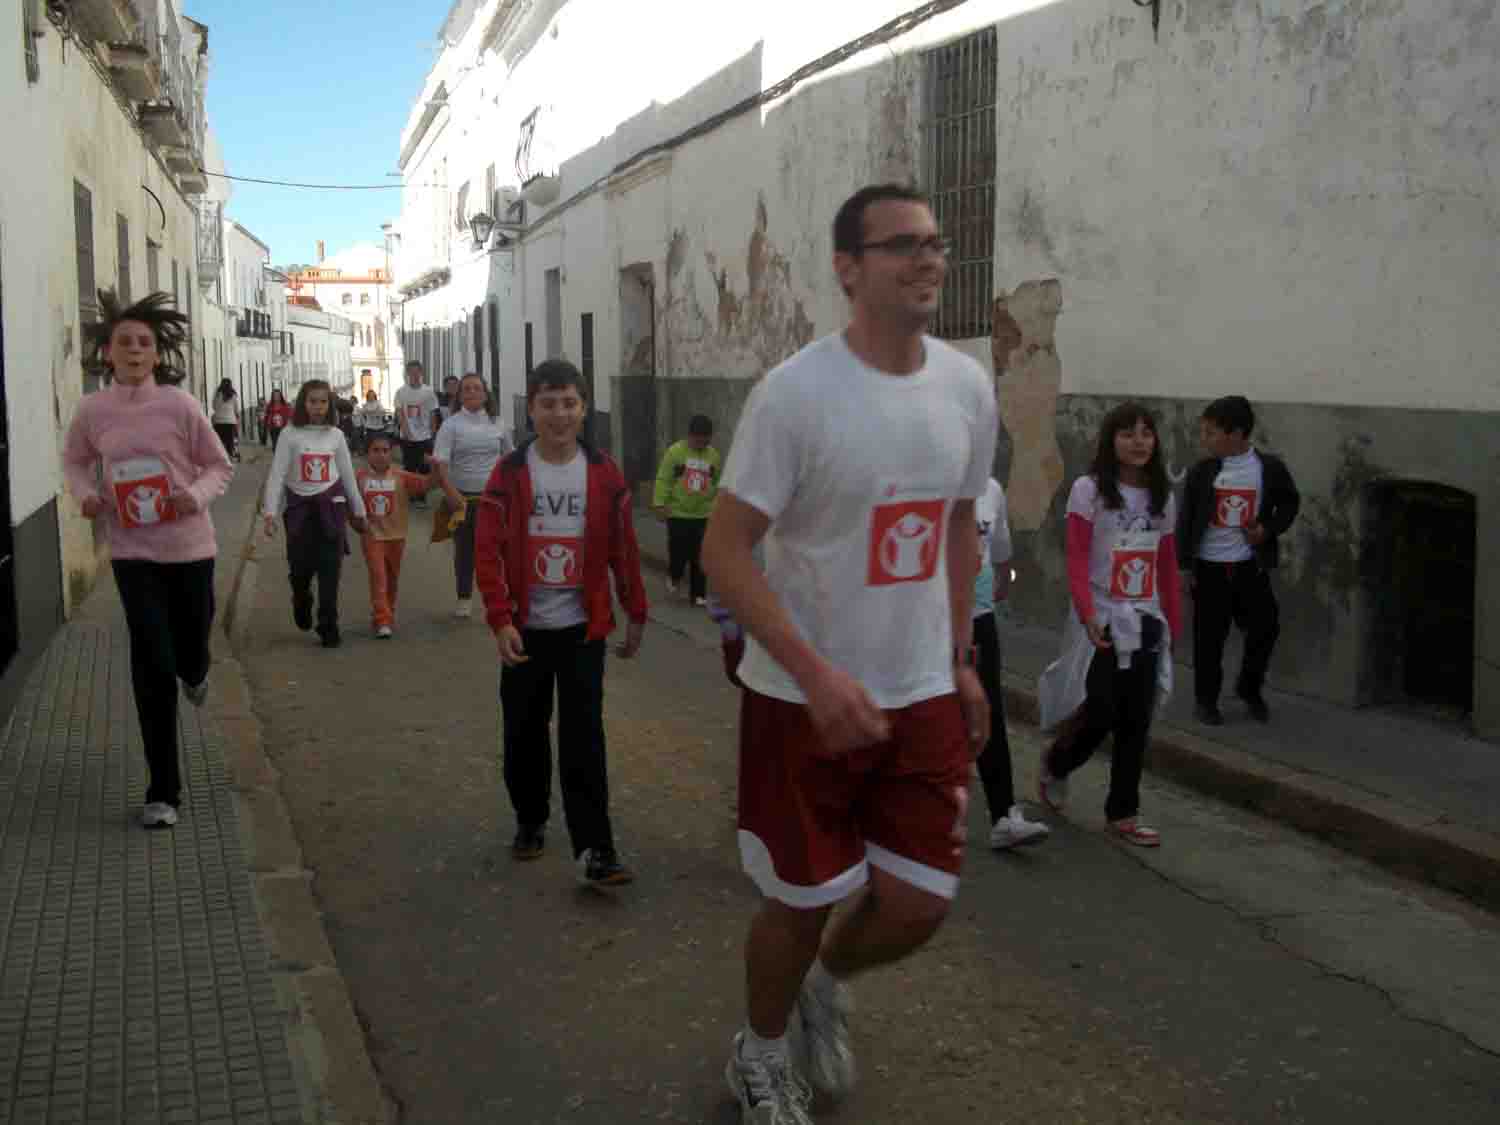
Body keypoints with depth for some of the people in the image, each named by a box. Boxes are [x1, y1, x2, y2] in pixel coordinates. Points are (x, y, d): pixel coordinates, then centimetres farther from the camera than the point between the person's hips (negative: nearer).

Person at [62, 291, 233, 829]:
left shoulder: (179, 404, -11)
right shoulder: (91, 410, -5)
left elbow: (219, 465, -1)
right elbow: (75, 460, 14)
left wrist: (197, 495, -21)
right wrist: (86, 495, -6)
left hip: (189, 546, 0)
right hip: (132, 552, 0)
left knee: (189, 653, 14)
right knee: (152, 665, -8)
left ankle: (194, 672, 58)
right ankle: (163, 791, 3)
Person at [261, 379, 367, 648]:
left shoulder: (336, 435, 3)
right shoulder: (291, 435, -4)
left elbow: (348, 475, 11)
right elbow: (276, 475, -7)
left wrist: (358, 511, 14)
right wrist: (270, 513, -15)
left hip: (330, 506, 1)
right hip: (299, 507, -1)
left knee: (330, 570, -3)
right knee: (301, 568, 2)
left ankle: (329, 627, 6)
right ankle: (301, 601, 37)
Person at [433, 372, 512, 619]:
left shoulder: (497, 424, 5)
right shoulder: (451, 425, -4)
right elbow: (439, 463, -12)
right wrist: (450, 492, -24)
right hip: (462, 496, -1)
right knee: (464, 548, 9)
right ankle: (463, 597, 22)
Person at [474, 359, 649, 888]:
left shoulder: (604, 474, 0)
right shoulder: (509, 474, -4)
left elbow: (623, 548, 6)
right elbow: (489, 550, -8)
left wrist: (636, 614, 9)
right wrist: (500, 620, -17)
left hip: (583, 628, -1)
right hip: (525, 628, 1)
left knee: (584, 740, -4)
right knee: (524, 734, 12)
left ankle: (594, 850, -4)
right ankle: (530, 821, 33)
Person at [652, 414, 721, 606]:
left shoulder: (713, 455, 6)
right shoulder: (675, 451, -7)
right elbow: (663, 480, -7)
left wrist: (716, 506, 21)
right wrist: (660, 503, -14)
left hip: (703, 515, 3)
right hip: (678, 513, -3)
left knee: (700, 558, 4)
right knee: (678, 553, -1)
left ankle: (698, 594, 13)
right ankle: (673, 577, 30)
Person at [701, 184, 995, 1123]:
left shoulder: (968, 386, 1)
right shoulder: (795, 392, -17)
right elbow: (725, 549, -17)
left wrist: (961, 661, 13)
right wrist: (815, 673, -26)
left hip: (923, 695, 5)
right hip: (802, 698, -5)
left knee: (918, 905, 6)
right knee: (805, 900, 8)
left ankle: (826, 984, 41)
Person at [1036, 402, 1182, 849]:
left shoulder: (1162, 497, 8)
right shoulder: (1088, 490, -7)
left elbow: (1167, 567, 10)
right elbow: (1077, 561, -13)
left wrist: (1173, 623, 8)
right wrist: (1088, 615, -23)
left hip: (1146, 624, 5)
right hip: (1101, 622, -4)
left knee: (1135, 724, 5)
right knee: (1099, 716, -6)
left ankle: (1123, 814, 15)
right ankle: (1055, 765, 26)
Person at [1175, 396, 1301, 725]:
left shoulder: (1270, 468, -5)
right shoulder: (1200, 472, -4)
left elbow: (1290, 502, 9)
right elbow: (1185, 519, 0)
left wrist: (1269, 529, -8)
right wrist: (1184, 565, -3)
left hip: (1250, 565, 1)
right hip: (1209, 566, 0)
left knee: (1265, 627, 3)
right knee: (1209, 637, 4)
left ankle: (1249, 688, 26)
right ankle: (1206, 699, 19)